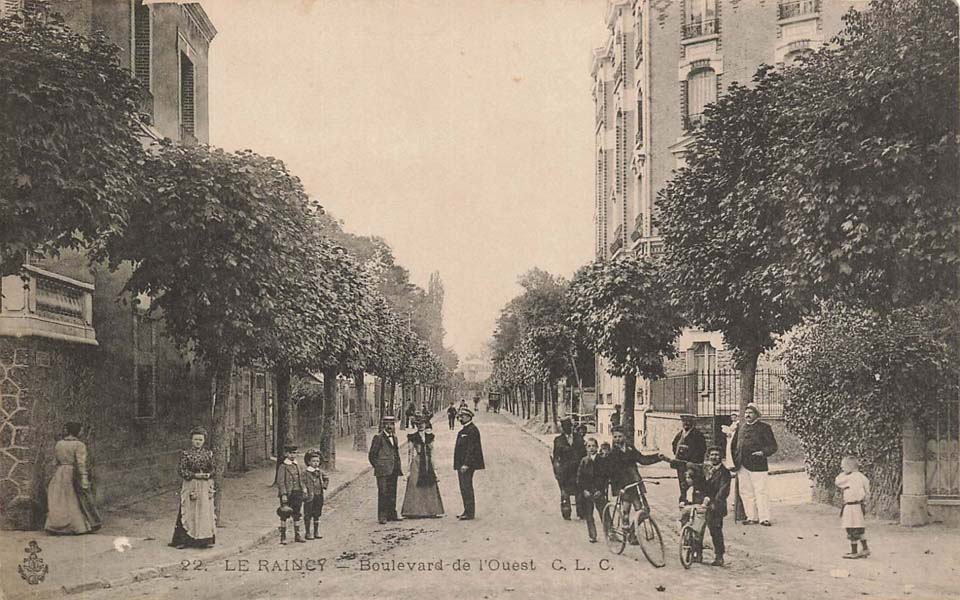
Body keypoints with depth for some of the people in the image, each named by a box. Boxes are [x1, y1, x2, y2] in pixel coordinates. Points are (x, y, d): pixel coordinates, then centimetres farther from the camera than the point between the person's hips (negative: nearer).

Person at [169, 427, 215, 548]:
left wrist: (207, 475, -13)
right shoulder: (186, 454, 0)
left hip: (205, 487, 3)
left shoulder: (208, 453, 8)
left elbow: (213, 469, 9)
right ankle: (183, 540, 1)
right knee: (188, 512, -3)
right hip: (190, 486, -3)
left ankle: (206, 539, 8)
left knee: (206, 512, 3)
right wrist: (195, 475, -14)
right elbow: (181, 470, -6)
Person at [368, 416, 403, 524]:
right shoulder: (378, 438, -5)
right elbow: (371, 455, -4)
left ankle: (392, 514, 13)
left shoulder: (394, 438, 17)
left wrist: (398, 468, 15)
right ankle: (382, 516, -5)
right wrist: (377, 467, -5)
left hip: (393, 471, 7)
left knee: (392, 493, 8)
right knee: (383, 493, -7)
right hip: (383, 471, -7)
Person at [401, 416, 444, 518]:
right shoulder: (412, 437, 1)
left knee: (429, 488, 3)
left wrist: (434, 468, 11)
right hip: (416, 464, -4)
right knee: (415, 487, -6)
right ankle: (415, 511, -4)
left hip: (428, 464, 4)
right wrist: (409, 469, -4)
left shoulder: (429, 436, 11)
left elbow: (432, 452, 14)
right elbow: (411, 453, 0)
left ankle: (431, 511, 7)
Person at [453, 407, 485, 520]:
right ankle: (467, 511, 20)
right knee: (464, 488, 13)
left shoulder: (472, 430, -13)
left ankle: (470, 513, -5)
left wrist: (466, 464, -23)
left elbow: (471, 449, -19)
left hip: (467, 465, -10)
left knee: (467, 487, -8)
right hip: (461, 464, 10)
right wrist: (458, 464, 19)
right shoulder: (464, 430, 18)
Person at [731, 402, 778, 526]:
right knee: (745, 492, 8)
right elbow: (734, 444, 25)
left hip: (757, 464, -6)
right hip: (742, 466, 6)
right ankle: (752, 517, 16)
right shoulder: (740, 427, 16)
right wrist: (735, 458, 13)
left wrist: (763, 452, -17)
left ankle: (764, 518, 0)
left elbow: (773, 446, -1)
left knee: (760, 491, -5)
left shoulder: (763, 427, 0)